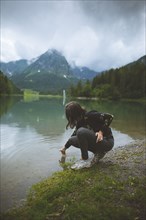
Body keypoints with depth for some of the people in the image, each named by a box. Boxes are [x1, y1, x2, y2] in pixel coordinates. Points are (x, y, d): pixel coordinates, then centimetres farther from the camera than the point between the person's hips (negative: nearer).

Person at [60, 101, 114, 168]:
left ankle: (85, 161, -15)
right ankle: (98, 153, 6)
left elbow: (109, 117, -23)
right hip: (97, 142, 8)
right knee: (72, 140, 0)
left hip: (107, 142, -8)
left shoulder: (89, 115, -20)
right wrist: (65, 147, 25)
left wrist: (101, 131, -26)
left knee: (81, 131, -28)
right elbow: (75, 134, 18)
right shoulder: (80, 122, 4)